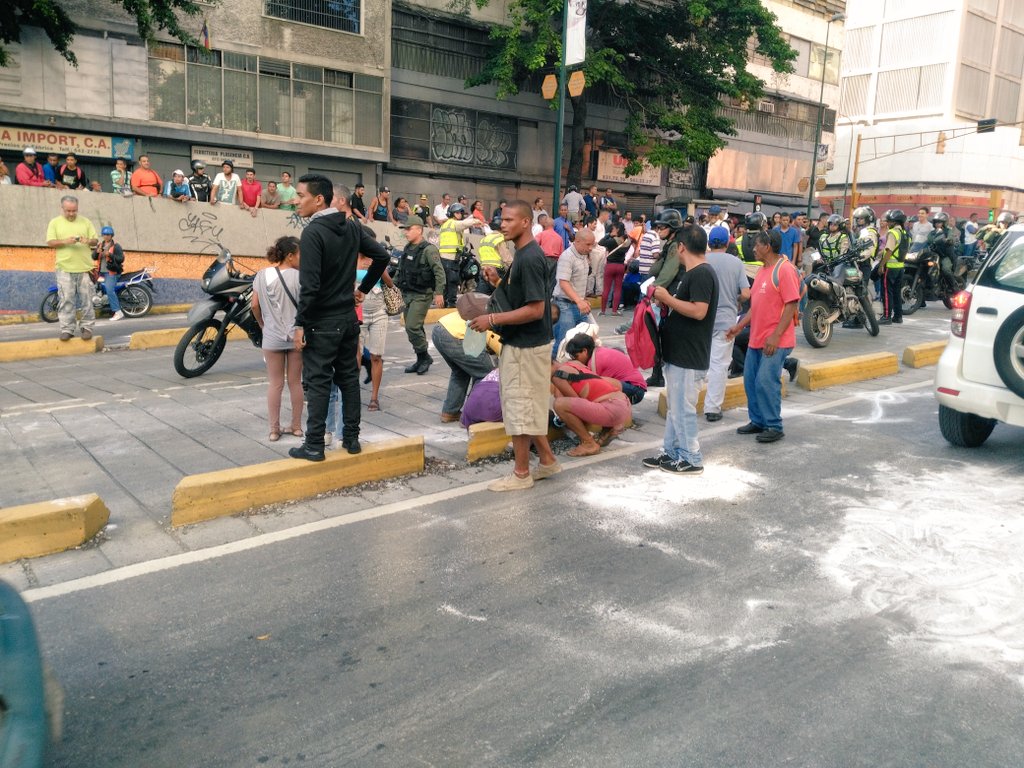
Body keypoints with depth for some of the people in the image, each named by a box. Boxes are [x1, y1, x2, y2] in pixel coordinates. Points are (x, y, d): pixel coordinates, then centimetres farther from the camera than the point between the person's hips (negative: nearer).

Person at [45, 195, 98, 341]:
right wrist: (65, 241, -16)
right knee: (66, 300, -2)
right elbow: (50, 242, 1)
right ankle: (67, 329, 2)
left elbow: (95, 240, 10)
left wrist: (89, 241, -12)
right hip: (65, 268, -1)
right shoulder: (55, 222, 7)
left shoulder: (86, 222, 11)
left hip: (85, 268, 1)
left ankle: (86, 327, 9)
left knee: (86, 300, 2)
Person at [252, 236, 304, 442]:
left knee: (275, 384, 8)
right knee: (295, 382, 10)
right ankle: (296, 426, 19)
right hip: (296, 336, -2)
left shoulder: (262, 275, 1)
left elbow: (255, 305, 1)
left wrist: (263, 324, 15)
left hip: (272, 338, 2)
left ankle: (274, 429, 10)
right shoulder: (298, 277, -10)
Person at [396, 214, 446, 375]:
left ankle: (424, 356, 3)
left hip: (422, 295, -8)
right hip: (407, 294, 8)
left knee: (412, 327, -14)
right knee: (413, 329, 10)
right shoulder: (407, 249, 12)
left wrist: (439, 293, -21)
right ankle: (421, 360, 20)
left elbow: (439, 272, -16)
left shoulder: (428, 249, -12)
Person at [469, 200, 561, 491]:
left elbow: (535, 309, -24)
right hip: (521, 344, 10)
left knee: (519, 408, 0)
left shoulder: (530, 258, -20)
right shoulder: (522, 255, 11)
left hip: (525, 346, -10)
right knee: (529, 408, 18)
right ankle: (547, 460, 29)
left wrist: (493, 319, -21)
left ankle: (521, 473, 13)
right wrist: (498, 282, 5)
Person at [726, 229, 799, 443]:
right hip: (756, 338, 9)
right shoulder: (762, 271, 15)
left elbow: (791, 305, -17)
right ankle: (758, 421, 24)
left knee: (766, 382, -9)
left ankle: (774, 427, 3)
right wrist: (740, 326, 13)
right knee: (750, 381, 11)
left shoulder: (785, 269, -13)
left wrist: (776, 336, -22)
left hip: (775, 341, -9)